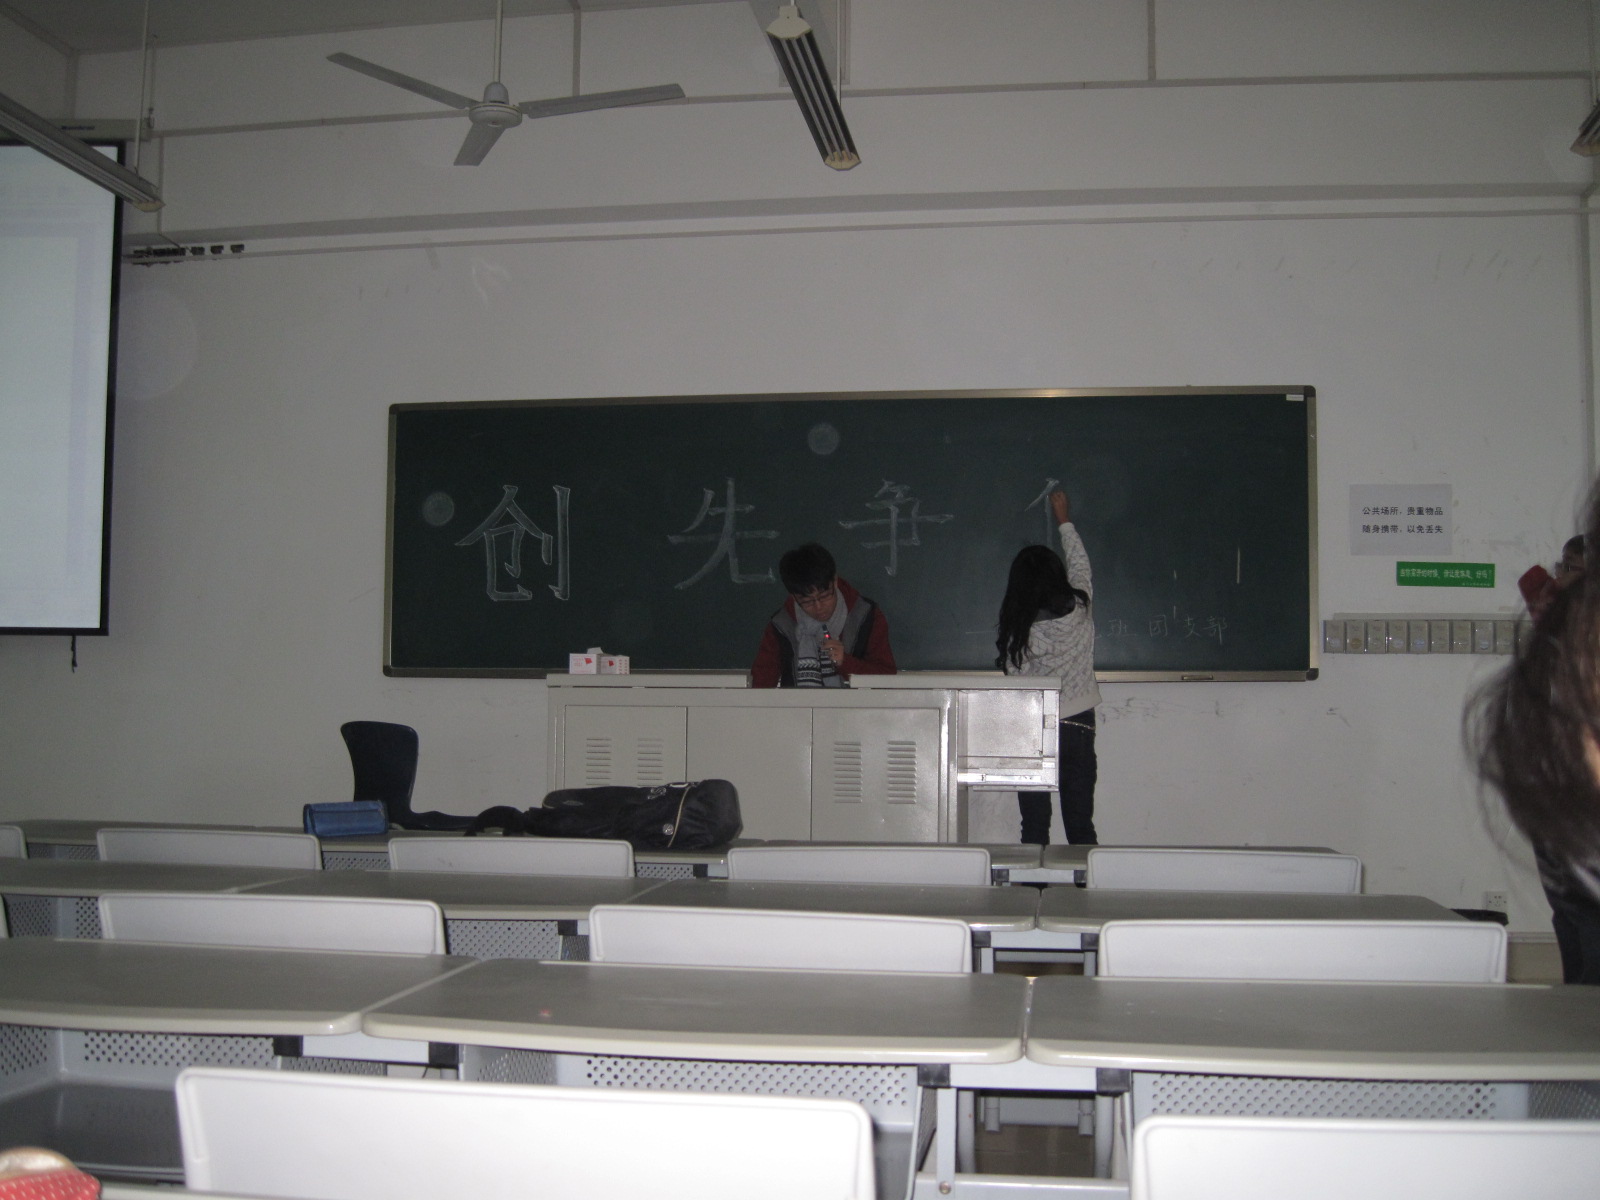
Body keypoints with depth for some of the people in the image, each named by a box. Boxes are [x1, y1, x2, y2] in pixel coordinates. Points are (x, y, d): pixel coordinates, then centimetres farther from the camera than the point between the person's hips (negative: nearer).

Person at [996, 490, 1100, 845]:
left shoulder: (1018, 631, -12)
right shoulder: (1079, 611, -4)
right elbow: (1080, 565, 15)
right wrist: (1065, 521, 29)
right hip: (1079, 727, 2)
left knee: (1035, 828, 5)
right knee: (1081, 826, 8)